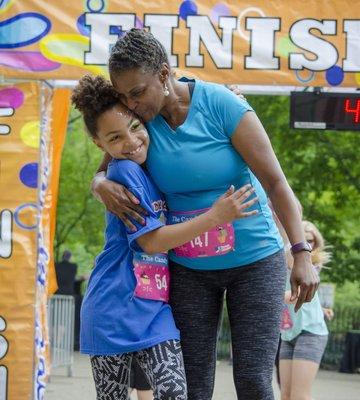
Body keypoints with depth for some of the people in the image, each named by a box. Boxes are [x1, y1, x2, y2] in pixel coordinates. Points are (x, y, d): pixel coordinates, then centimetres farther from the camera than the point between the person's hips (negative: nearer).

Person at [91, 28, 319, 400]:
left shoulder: (223, 106, -19)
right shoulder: (139, 118, -6)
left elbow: (275, 181, -16)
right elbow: (102, 173, 8)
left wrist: (302, 255, -21)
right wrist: (103, 186, -18)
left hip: (254, 261, -4)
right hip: (189, 268, 4)